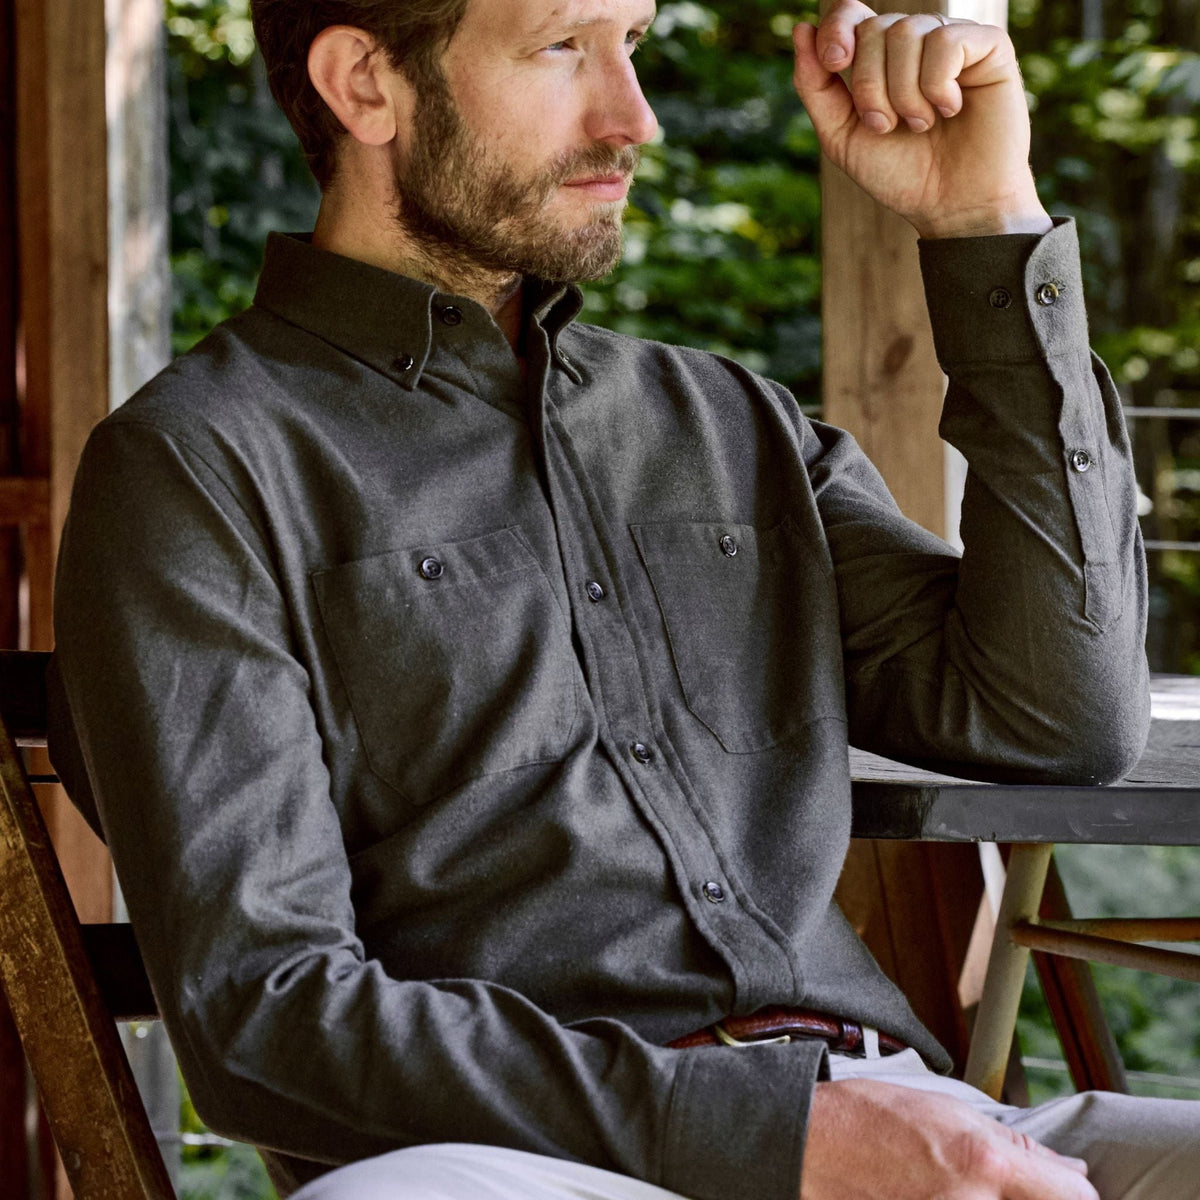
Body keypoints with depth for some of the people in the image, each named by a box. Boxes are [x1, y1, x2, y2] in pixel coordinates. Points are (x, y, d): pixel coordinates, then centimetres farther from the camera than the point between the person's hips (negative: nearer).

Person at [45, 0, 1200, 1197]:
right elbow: (260, 1008, -6)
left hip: (885, 1101, 5)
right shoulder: (195, 464, 4)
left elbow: (1062, 718, 13)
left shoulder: (722, 421, 23)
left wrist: (987, 227, 9)